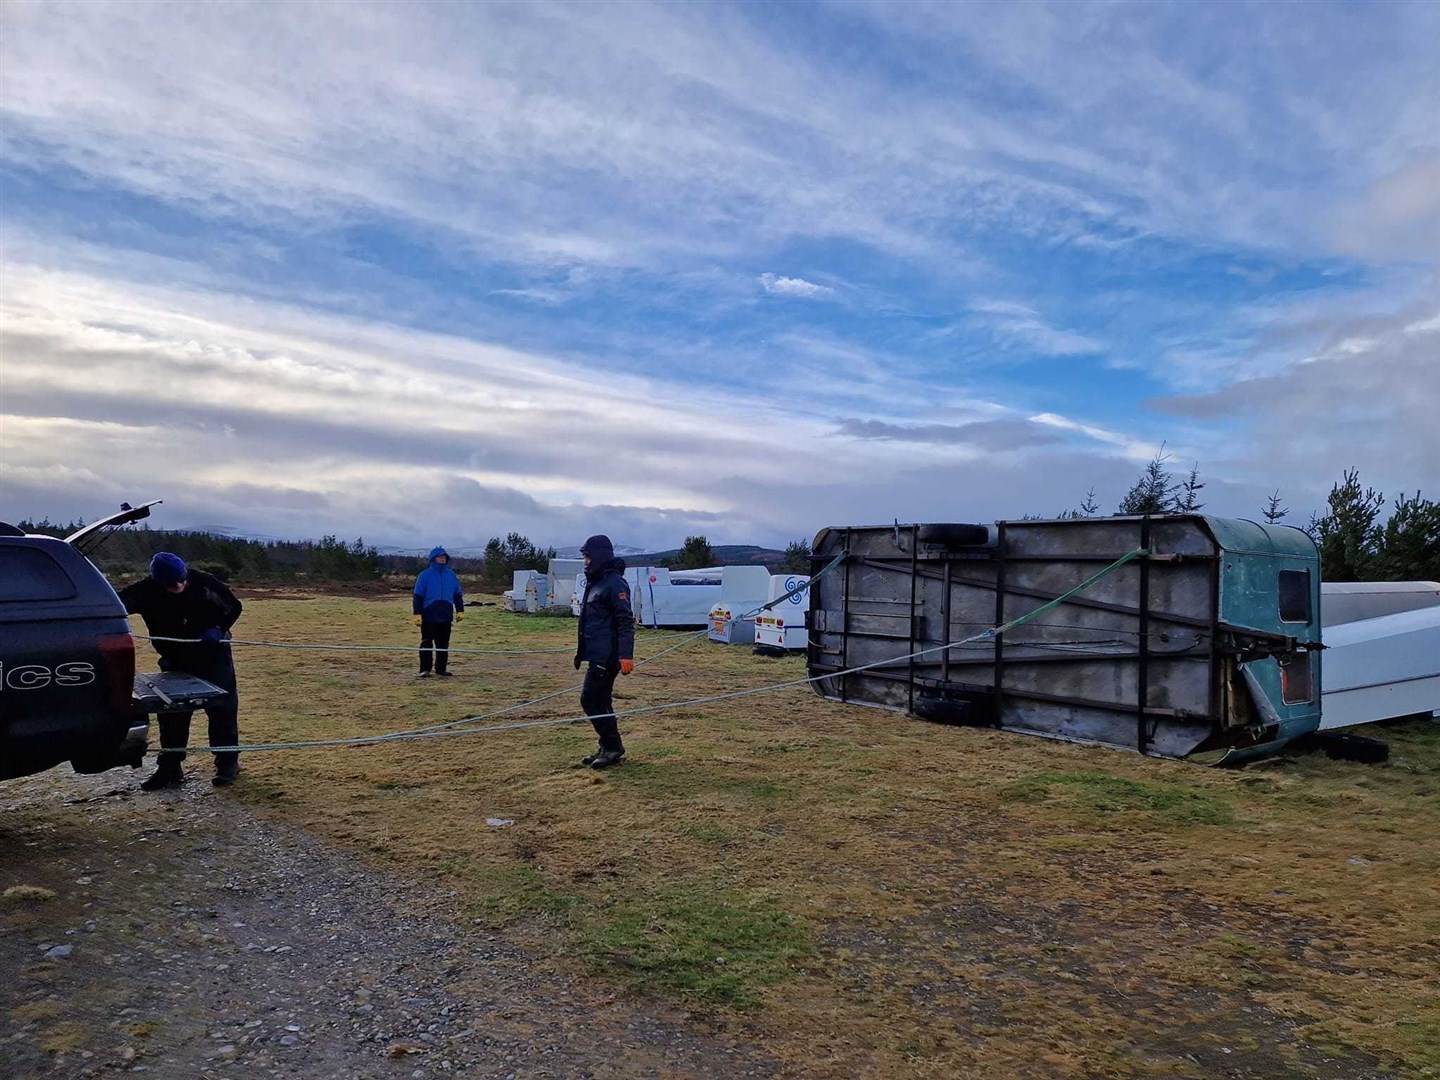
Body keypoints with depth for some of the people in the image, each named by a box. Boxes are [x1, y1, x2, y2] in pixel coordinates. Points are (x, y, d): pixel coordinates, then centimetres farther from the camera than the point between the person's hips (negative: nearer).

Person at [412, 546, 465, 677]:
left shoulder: (451, 575, 10)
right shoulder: (425, 575, -2)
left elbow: (458, 594, 16)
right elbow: (418, 596, -3)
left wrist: (460, 611, 9)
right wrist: (417, 614, -10)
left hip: (446, 616, 4)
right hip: (429, 616, -4)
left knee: (443, 643, 9)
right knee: (426, 642, 0)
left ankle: (441, 668, 17)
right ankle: (425, 669, 5)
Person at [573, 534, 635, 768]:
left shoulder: (614, 583, -15)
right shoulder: (595, 582, 16)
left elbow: (626, 622, -20)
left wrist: (626, 655, -26)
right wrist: (581, 651, 24)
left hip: (607, 656, -10)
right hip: (597, 654, 10)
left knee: (590, 699, -8)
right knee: (600, 700, 13)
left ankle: (612, 747, 1)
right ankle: (608, 748, 22)